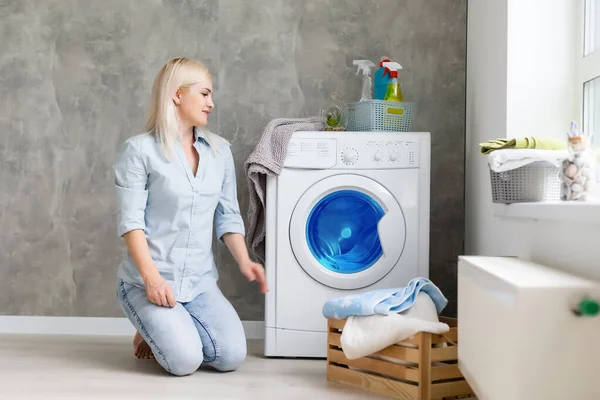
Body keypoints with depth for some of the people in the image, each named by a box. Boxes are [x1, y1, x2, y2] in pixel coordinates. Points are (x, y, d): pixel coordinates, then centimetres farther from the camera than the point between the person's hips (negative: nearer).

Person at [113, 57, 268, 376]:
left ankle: (170, 328, 16)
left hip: (200, 281, 5)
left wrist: (243, 260, -5)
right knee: (184, 361, -21)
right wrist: (151, 276, -22)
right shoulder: (138, 150, -6)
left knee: (232, 356, -14)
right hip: (147, 281, -4)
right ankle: (151, 331, 14)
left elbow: (228, 216, 11)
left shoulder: (220, 151, 9)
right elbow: (130, 220, -11)